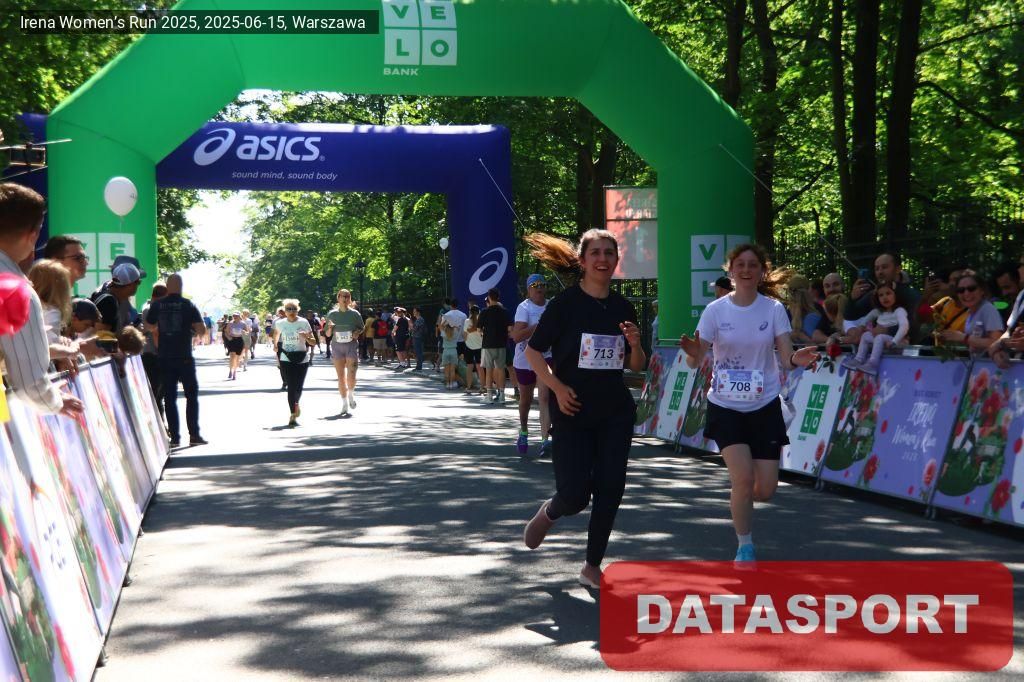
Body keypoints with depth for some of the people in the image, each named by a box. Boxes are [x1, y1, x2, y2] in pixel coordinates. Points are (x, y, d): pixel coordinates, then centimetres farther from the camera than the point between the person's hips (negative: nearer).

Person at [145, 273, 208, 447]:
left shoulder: (156, 305, 1)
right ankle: (194, 434, 1)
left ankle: (175, 437, 3)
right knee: (192, 395, 7)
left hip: (164, 358, 2)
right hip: (184, 358, -2)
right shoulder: (188, 305, -6)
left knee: (169, 398, 6)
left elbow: (150, 327, 12)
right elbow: (202, 330, -9)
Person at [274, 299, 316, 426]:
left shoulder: (303, 322, -6)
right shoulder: (280, 323, 0)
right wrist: (275, 345, 17)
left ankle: (296, 403, 35)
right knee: (291, 386, -10)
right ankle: (293, 414, -7)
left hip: (302, 359, 0)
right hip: (286, 359, 0)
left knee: (298, 387, 1)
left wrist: (306, 337, -23)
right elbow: (276, 333, 26)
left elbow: (313, 342, -4)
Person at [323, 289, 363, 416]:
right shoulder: (332, 314, 4)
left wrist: (357, 333, -6)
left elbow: (361, 328, 15)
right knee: (341, 377, 3)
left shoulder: (355, 314, 2)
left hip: (352, 345, -1)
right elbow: (327, 334, 10)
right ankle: (344, 403, 14)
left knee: (351, 377, -10)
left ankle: (351, 394, 21)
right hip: (337, 345, 1)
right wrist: (330, 328, -11)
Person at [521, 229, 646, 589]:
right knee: (575, 494, -6)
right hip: (572, 413, -4)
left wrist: (635, 344, -10)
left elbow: (637, 366, 11)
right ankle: (548, 512, 30)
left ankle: (592, 566, 16)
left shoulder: (623, 308, 5)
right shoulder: (565, 303, -8)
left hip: (615, 413, 4)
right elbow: (533, 351, -4)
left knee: (610, 490, 1)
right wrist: (557, 386, -15)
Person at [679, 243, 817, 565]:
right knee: (743, 477, -15)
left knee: (765, 489, 0)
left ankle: (740, 501, 37)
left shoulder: (774, 308, -4)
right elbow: (696, 361, -8)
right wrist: (693, 354, -32)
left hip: (764, 406, 1)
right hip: (726, 407, -1)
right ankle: (745, 547, 7)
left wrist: (796, 359, -31)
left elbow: (785, 357, -8)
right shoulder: (716, 310, -6)